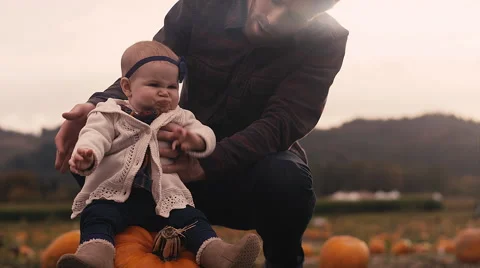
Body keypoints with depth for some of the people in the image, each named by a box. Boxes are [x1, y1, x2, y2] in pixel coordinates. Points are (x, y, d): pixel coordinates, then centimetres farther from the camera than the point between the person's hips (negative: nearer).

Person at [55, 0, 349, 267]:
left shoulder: (325, 42, -17)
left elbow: (283, 122, -28)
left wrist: (208, 162, -45)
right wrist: (98, 107, -33)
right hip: (186, 161, 2)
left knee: (285, 178, -38)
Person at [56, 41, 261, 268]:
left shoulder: (177, 118, 16)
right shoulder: (110, 115, 5)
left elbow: (206, 136, 6)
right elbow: (94, 137, -12)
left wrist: (195, 140, -22)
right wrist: (86, 156, -38)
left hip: (162, 199, 4)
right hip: (113, 196, -3)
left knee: (191, 219, -17)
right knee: (97, 216, -31)